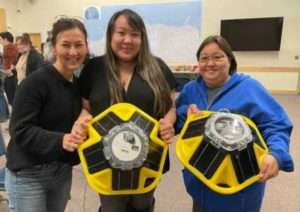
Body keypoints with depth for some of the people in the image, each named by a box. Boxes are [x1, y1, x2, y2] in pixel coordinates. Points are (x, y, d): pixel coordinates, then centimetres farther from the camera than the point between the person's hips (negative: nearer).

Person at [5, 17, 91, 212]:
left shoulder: (79, 84, 4)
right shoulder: (35, 82, -17)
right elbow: (20, 131, -20)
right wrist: (59, 140, -33)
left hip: (63, 172, 6)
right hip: (29, 175, -6)